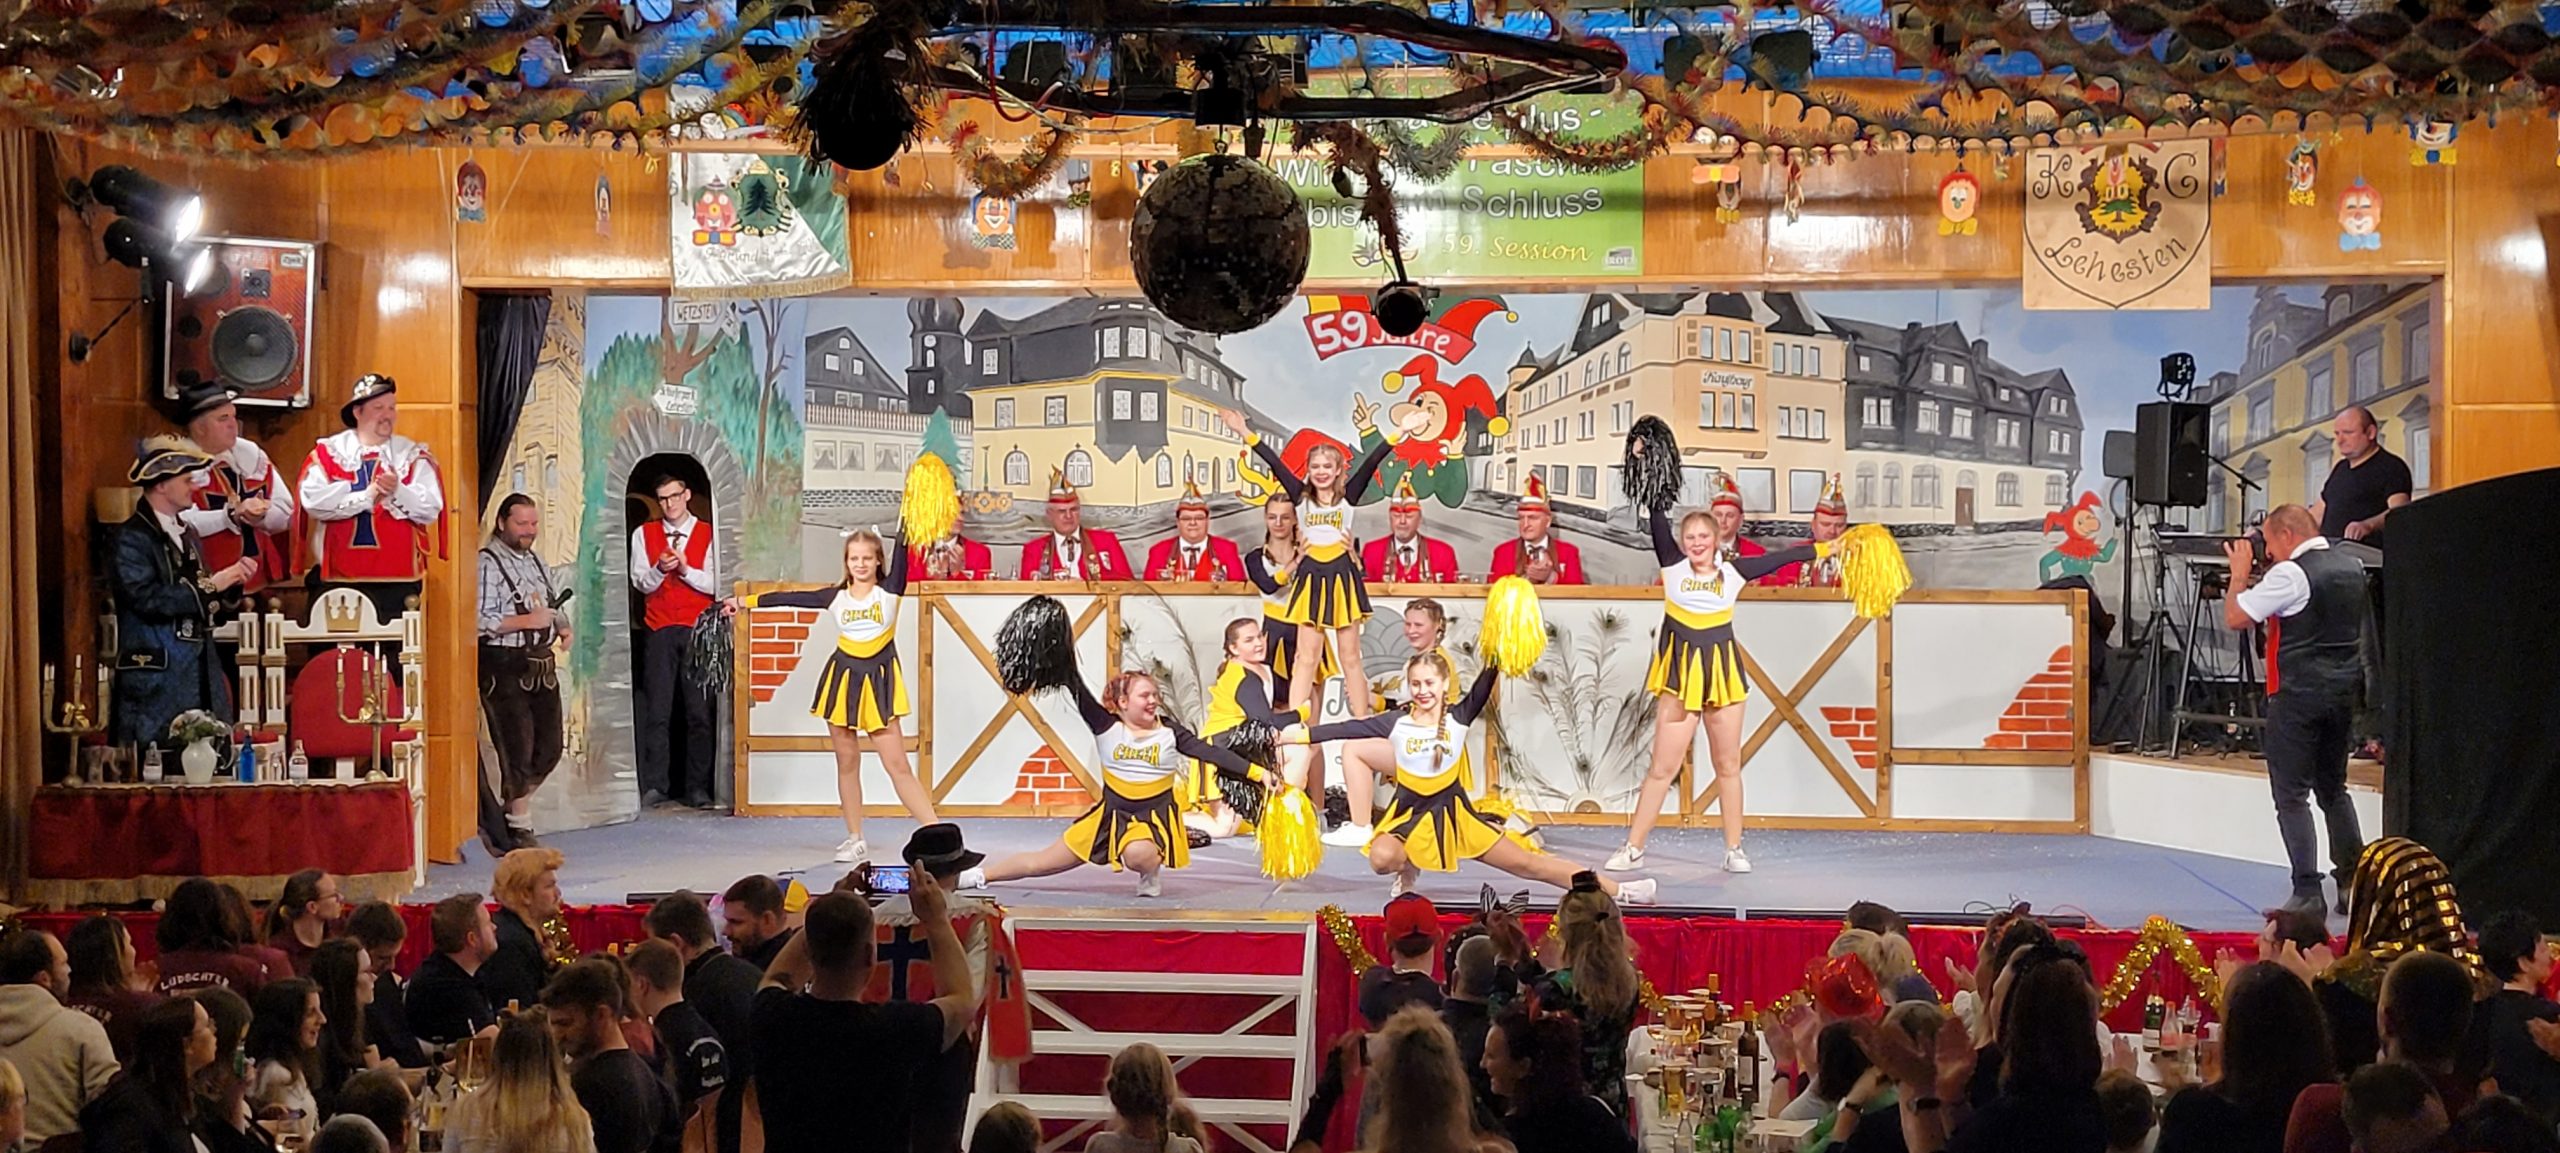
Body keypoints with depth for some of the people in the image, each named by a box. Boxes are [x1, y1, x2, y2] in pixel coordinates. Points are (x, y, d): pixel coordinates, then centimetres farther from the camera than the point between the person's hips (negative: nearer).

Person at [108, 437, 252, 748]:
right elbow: (148, 599, -21)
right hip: (157, 680, -8)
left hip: (201, 674, 8)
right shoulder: (129, 538, -9)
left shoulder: (185, 533, 17)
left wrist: (231, 579, 3)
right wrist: (209, 586, -18)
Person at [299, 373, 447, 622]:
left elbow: (430, 509, -4)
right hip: (341, 578, 0)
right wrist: (367, 495, -13)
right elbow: (314, 501, -9)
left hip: (399, 578, 0)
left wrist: (398, 490, -20)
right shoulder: (328, 452, 6)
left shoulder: (413, 455, 8)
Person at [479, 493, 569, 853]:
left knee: (550, 747, 7)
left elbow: (553, 606, 29)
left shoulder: (537, 562, 18)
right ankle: (519, 828, 11)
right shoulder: (487, 563, -8)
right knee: (518, 751, -3)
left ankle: (506, 810, 24)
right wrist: (526, 622, -19)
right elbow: (479, 621, -17)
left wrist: (562, 625, 9)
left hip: (541, 665, 8)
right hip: (505, 667, -8)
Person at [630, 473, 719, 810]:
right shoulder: (643, 534, 12)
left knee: (700, 711, -2)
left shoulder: (708, 535, 6)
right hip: (659, 630, 1)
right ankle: (655, 786, 2)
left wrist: (685, 569, -14)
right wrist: (660, 569, -14)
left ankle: (697, 787, 2)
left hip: (698, 630, -1)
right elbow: (640, 582, 5)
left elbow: (715, 584, 0)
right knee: (657, 710, -3)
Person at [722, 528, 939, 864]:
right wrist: (745, 602, 10)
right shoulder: (836, 597, 4)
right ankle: (855, 839, 14)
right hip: (842, 681, 3)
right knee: (847, 763, 6)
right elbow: (790, 598, 8)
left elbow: (901, 558, -16)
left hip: (879, 682, -3)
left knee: (898, 766, -8)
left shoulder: (890, 591, -2)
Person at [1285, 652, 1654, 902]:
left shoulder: (1459, 718, -6)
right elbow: (1348, 729, -9)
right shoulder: (1396, 723, -6)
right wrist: (1298, 734, -14)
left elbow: (1482, 690, -18)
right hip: (1409, 815, 0)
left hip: (1453, 814, 0)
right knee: (1382, 859, -34)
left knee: (1527, 863, 1)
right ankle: (1408, 871, 5)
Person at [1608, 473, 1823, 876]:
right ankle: (1633, 849, 5)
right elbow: (1656, 517, -5)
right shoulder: (1673, 566, -1)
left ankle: (1734, 849, 18)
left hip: (1724, 674, 1)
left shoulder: (1732, 571, 2)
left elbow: (1782, 558, 8)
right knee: (1662, 768, -1)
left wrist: (1828, 548, 11)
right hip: (1679, 677, -1)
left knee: (1728, 767, 9)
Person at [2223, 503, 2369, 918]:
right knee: (2334, 789, 19)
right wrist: (2260, 580, 17)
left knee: (2292, 796, -3)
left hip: (2299, 693, -8)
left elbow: (2235, 617, -13)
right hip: (2344, 690, 8)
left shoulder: (2290, 575, -14)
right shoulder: (2352, 568, 11)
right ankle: (2353, 882, 18)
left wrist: (2240, 573, 2)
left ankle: (2307, 893, -6)